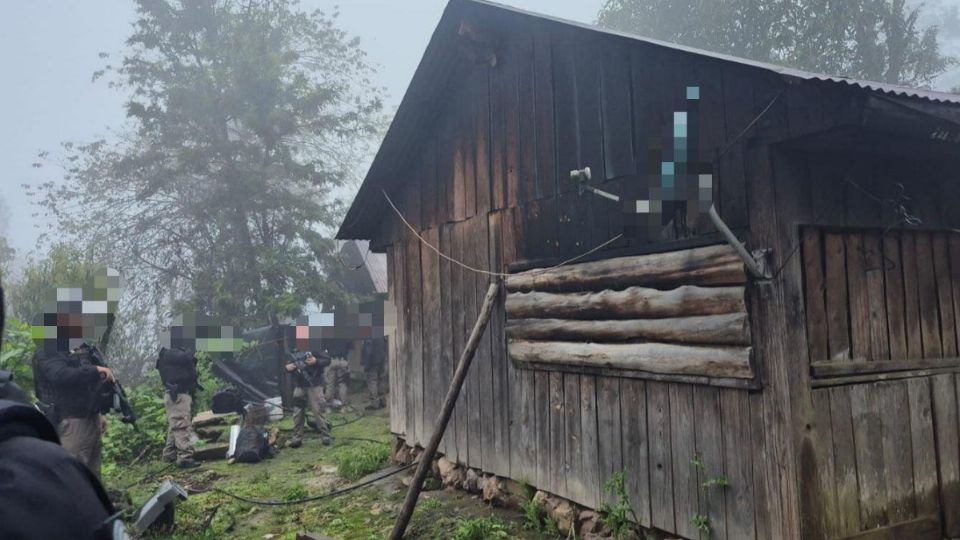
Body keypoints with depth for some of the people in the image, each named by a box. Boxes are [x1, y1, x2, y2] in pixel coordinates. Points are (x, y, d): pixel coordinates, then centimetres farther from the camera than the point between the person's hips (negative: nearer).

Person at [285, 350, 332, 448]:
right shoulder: (295, 353, 10)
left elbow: (327, 360, -6)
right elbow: (288, 364, 16)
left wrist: (316, 361, -22)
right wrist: (287, 367, -7)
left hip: (314, 386, -5)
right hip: (299, 387, 5)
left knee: (318, 411, -5)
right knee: (298, 413, 7)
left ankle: (325, 436, 5)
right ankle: (297, 438, 17)